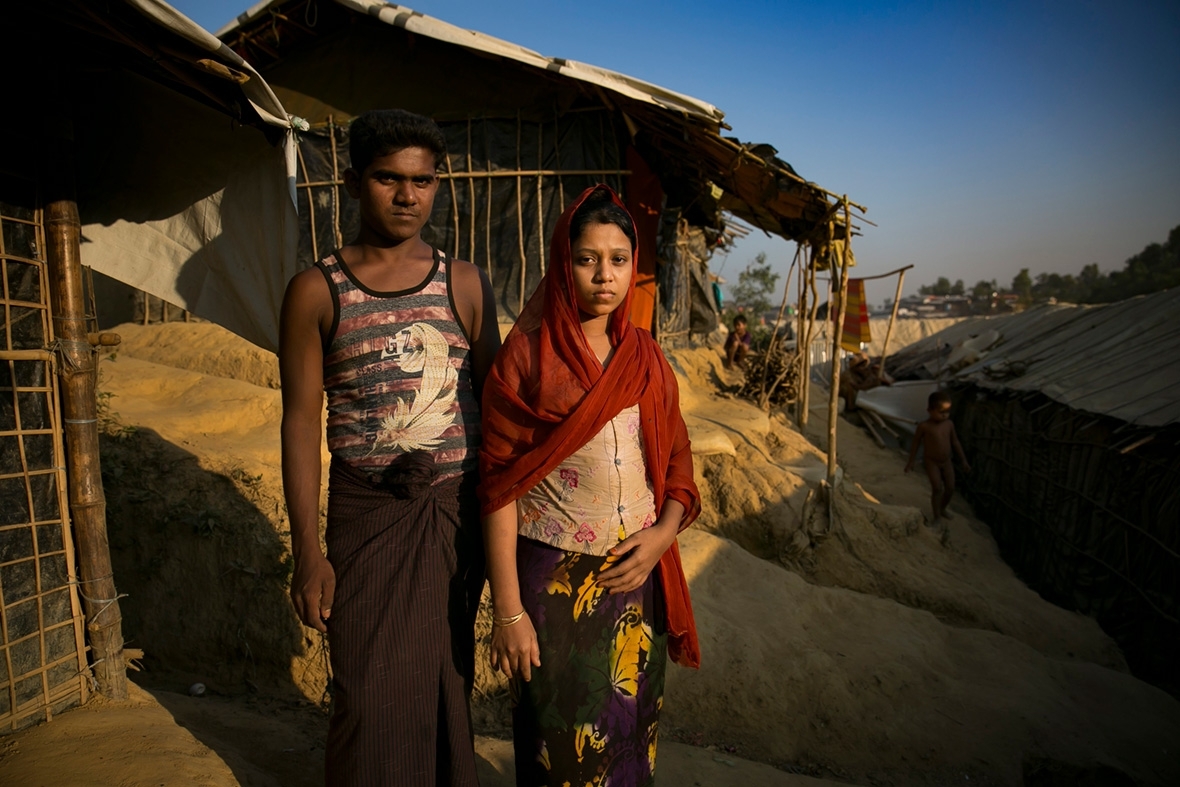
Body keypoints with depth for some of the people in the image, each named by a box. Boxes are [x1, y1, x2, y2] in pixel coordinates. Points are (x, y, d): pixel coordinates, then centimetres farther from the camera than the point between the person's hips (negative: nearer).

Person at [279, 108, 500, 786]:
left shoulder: (465, 284, 3)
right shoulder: (316, 291, -1)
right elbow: (302, 421, -2)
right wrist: (308, 550, -5)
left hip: (457, 508, 1)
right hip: (365, 511, -1)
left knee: (446, 679, 14)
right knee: (370, 694, 8)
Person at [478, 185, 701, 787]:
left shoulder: (646, 358, 5)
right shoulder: (527, 355, -8)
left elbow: (677, 464, 10)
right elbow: (499, 486, -10)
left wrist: (663, 533, -9)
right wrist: (507, 608, -12)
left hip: (638, 576, 4)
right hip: (554, 579, -4)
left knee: (631, 732, 19)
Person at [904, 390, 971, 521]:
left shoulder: (949, 424, -6)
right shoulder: (924, 426, -18)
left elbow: (955, 442, 5)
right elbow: (916, 444, -8)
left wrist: (964, 461, 9)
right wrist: (911, 462, -2)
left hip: (946, 461, 5)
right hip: (931, 462, -5)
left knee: (950, 488, 6)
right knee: (937, 488, -14)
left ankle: (942, 508, 32)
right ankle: (937, 516, 0)